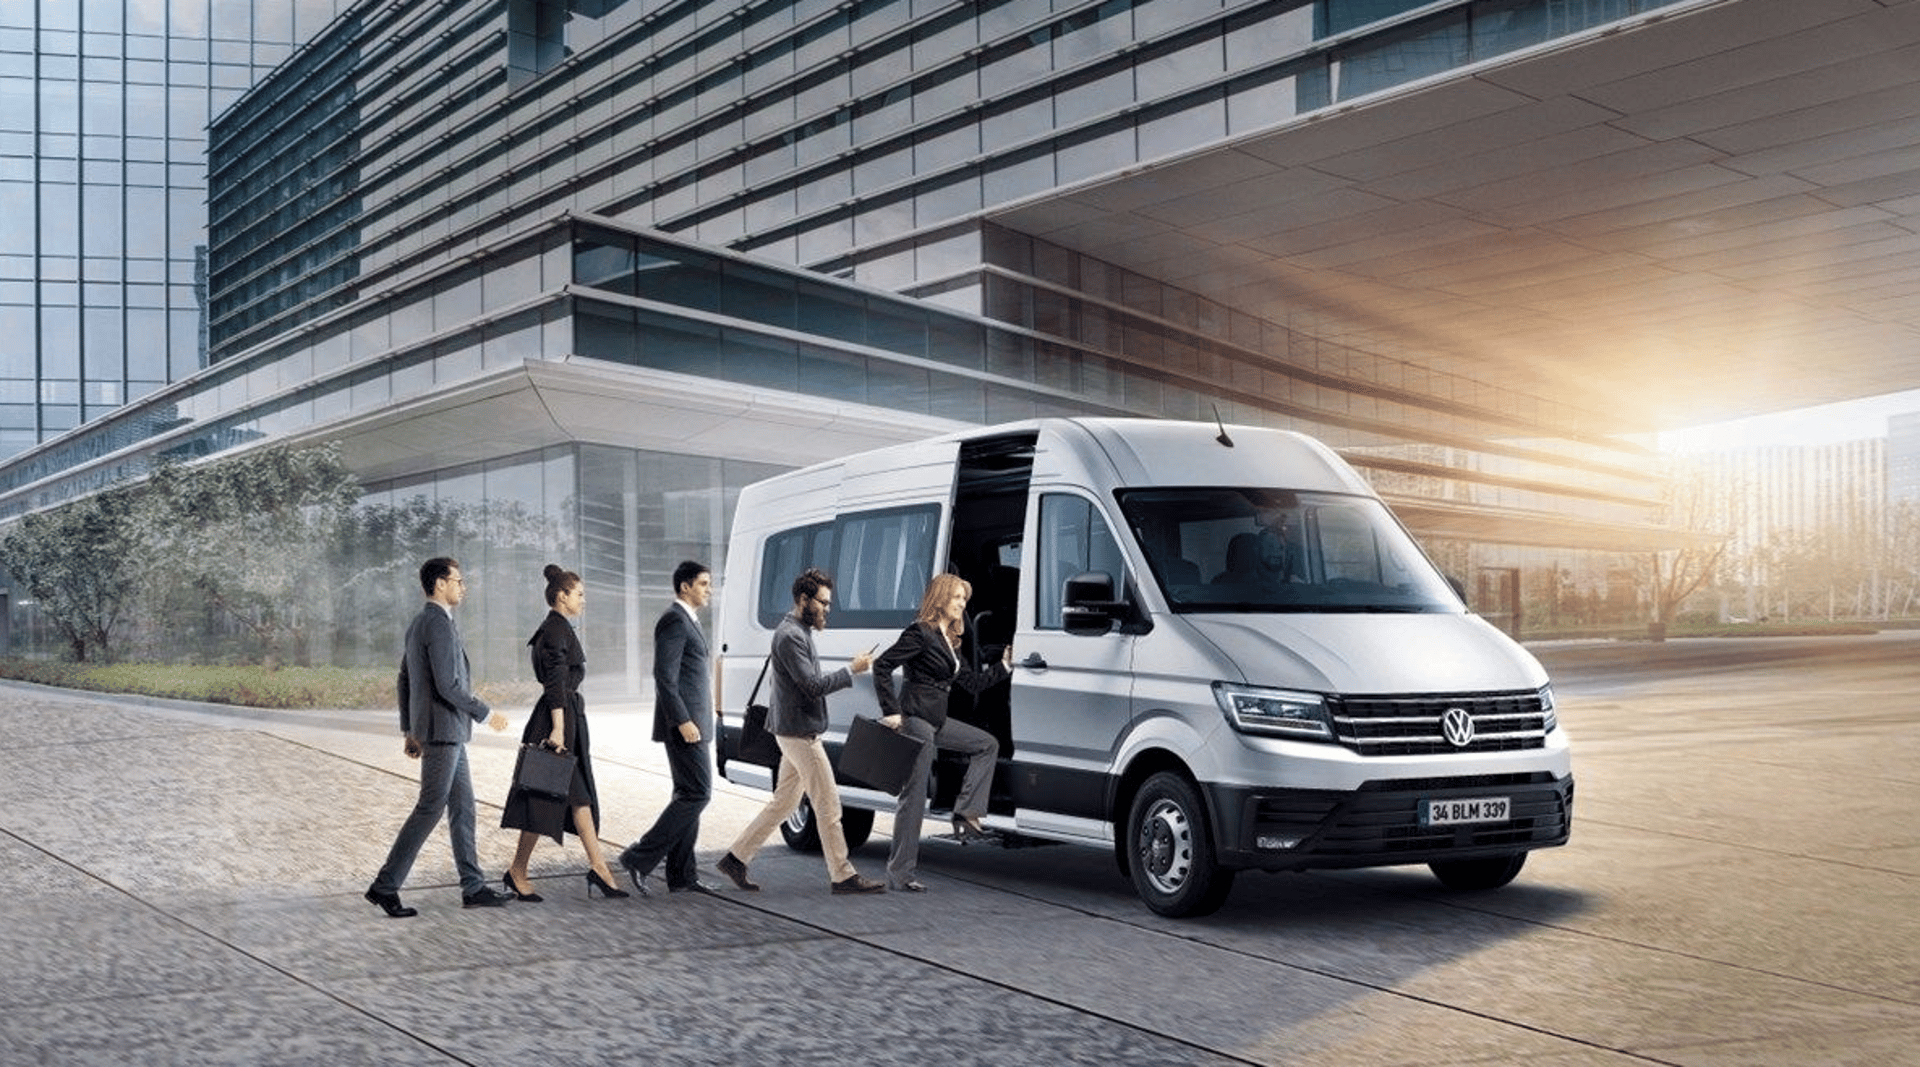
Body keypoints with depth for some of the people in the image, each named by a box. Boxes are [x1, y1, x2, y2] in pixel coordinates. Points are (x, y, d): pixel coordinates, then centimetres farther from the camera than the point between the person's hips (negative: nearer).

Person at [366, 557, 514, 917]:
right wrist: (486, 714, -13)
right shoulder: (439, 624, -17)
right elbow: (448, 685, -23)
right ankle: (385, 885, -1)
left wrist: (409, 731, 22)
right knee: (429, 808, -6)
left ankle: (473, 887, 14)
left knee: (462, 806, 11)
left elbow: (405, 679, 19)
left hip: (447, 732, 10)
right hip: (443, 729, -10)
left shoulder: (418, 624, 15)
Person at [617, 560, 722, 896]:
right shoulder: (674, 620, -13)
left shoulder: (686, 620, 19)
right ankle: (640, 857, -7)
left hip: (690, 722, 11)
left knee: (689, 795, 11)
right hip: (684, 722, -11)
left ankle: (681, 875, 14)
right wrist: (683, 721, -23)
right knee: (696, 794, -10)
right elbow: (664, 676, -21)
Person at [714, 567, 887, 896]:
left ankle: (736, 858, 18)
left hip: (797, 732, 10)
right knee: (828, 804, -4)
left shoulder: (799, 632, 15)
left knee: (784, 801, 14)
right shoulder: (789, 636, -18)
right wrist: (851, 670, -16)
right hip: (798, 732, -10)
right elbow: (813, 685, -22)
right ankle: (843, 875, 3)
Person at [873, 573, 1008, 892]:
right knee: (914, 794, -7)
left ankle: (967, 815, 6)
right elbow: (882, 666, -17)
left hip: (936, 721, 9)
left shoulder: (948, 640, 16)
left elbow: (972, 683, 19)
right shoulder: (921, 633, -11)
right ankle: (899, 873, -1)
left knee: (988, 744, 14)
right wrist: (892, 712, -20)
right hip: (915, 720, -9)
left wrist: (1004, 665, 11)